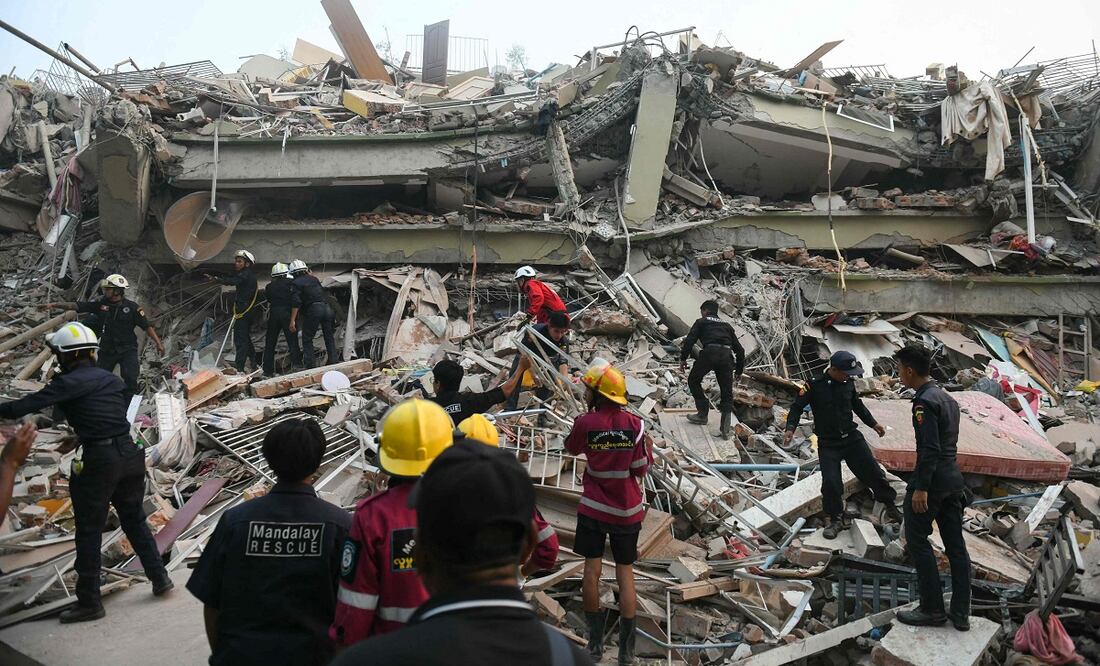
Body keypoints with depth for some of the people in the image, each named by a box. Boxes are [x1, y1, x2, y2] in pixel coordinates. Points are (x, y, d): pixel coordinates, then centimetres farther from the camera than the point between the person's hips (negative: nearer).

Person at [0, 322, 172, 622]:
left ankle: (89, 602, 14)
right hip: (129, 454, 6)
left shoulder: (68, 383, -9)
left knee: (89, 532, 7)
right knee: (135, 521, 20)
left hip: (98, 462, -6)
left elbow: (26, 406, -17)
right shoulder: (112, 379, 11)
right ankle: (160, 578, 23)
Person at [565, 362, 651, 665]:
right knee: (626, 574, 10)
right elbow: (641, 469, -8)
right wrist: (648, 448, 10)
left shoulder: (586, 423, -14)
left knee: (592, 570, 10)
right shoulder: (635, 424, -13)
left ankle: (595, 640, 20)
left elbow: (571, 449, 6)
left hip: (593, 509, -1)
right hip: (627, 511, 1)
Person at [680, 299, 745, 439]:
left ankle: (703, 414, 19)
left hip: (709, 353, -4)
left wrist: (683, 358, 9)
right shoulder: (727, 325, 32)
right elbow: (739, 349, 30)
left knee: (693, 381, 20)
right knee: (727, 393, 9)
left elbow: (689, 340, 4)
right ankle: (725, 430, -1)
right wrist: (739, 369, 36)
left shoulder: (701, 322, 19)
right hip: (726, 356, 4)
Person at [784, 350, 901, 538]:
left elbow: (858, 405, 19)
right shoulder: (814, 385, -13)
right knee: (830, 482, -11)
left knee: (873, 472, 5)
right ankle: (836, 519, 10)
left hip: (852, 437, 4)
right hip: (828, 443, -4)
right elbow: (797, 407, -9)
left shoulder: (849, 384, 1)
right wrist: (790, 428, -23)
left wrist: (873, 424, 21)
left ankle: (890, 504, 28)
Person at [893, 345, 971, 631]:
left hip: (931, 477, -9)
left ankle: (932, 609, 8)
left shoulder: (924, 401, -16)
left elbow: (930, 448, -22)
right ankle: (961, 614, 16)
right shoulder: (947, 398, 13)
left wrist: (920, 487, -21)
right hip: (953, 475, 9)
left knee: (917, 540, 3)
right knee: (955, 544, 10)